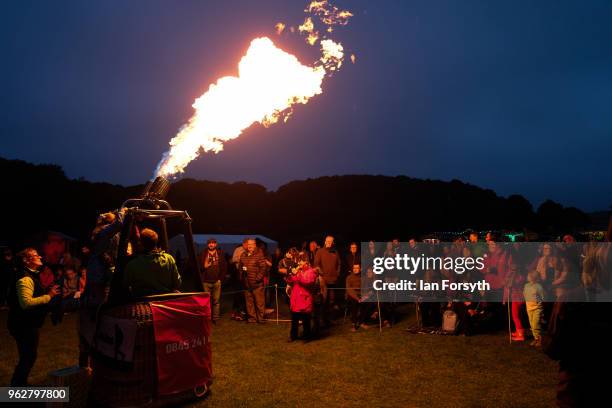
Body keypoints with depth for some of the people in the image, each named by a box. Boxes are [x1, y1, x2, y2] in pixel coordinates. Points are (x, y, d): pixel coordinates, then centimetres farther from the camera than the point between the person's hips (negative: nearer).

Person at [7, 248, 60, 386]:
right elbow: (26, 303, -32)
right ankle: (17, 384, 14)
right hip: (24, 326, -11)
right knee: (28, 358, 0)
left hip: (29, 324, 11)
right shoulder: (25, 278, -21)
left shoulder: (32, 276, 13)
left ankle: (19, 385, 35)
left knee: (29, 357, 21)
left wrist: (47, 292, 9)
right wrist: (48, 295, -26)